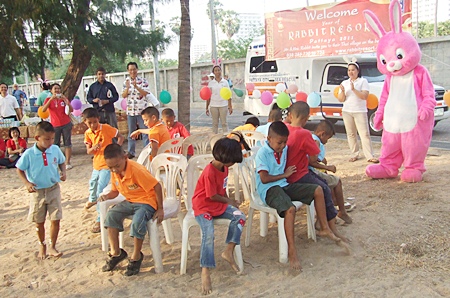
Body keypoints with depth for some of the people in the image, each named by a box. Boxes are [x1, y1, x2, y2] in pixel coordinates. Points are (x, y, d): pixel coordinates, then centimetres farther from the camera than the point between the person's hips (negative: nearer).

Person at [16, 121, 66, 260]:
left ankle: (52, 247, 18)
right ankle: (42, 245, 35)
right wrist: (27, 183, -16)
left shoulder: (55, 150, -8)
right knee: (39, 222, 12)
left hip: (54, 189, 1)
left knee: (56, 219, 1)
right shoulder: (29, 154, -15)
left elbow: (61, 162, 9)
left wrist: (63, 172, -10)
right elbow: (20, 170, -2)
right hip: (37, 192, -1)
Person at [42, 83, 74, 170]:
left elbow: (71, 110, -5)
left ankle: (67, 162, 7)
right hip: (55, 125, -1)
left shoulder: (64, 98, 5)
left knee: (67, 143, 2)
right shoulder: (48, 99, 2)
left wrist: (65, 100, -17)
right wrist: (51, 99, -23)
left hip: (66, 124, 1)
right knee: (55, 145, -2)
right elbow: (43, 110, -16)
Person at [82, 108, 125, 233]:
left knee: (101, 191, -13)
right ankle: (92, 199, 65)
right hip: (96, 164, 7)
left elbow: (120, 137, -7)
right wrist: (93, 148, -24)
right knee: (92, 183, 31)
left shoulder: (106, 128, -15)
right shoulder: (88, 133, 0)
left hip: (107, 164, -7)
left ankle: (99, 219, -5)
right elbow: (88, 151, -1)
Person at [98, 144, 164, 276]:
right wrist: (107, 196, -13)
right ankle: (116, 253, 1)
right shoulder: (115, 173, -2)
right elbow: (115, 191, 12)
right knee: (111, 215, -14)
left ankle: (136, 256, -8)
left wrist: (160, 209, -16)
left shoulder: (136, 170, -26)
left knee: (137, 222, -33)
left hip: (147, 201, -8)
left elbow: (157, 186, -22)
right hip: (129, 201, 8)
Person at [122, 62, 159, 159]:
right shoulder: (126, 82, 7)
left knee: (145, 132, 0)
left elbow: (145, 93, -13)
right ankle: (131, 152, 18)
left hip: (142, 110, -3)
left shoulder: (143, 81, -2)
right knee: (131, 132, 10)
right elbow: (123, 96, 1)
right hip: (130, 111, 3)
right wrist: (127, 88, -17)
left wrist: (136, 86, -25)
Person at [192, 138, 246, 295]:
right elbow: (213, 196, -19)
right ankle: (205, 271, -21)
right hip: (203, 207, -8)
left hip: (219, 204, 8)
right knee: (209, 234, -27)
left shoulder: (224, 168, 3)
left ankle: (228, 251, -7)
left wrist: (229, 201, -1)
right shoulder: (209, 172, -26)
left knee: (240, 217, -11)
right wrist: (229, 201, -4)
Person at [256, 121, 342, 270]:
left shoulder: (284, 149, 10)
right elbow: (264, 179, -20)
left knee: (317, 190, 1)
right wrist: (284, 175, -10)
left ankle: (324, 228, 14)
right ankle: (291, 251, -29)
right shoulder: (262, 153, -14)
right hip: (269, 190, -8)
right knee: (290, 209, -36)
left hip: (284, 185, 9)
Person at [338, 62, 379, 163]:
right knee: (351, 134, 7)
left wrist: (354, 89, -22)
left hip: (360, 111, -4)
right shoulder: (344, 83, 11)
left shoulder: (363, 81, 0)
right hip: (347, 112, 4)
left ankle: (370, 156, -8)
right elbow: (341, 99, 6)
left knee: (364, 134, -8)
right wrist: (342, 91, -13)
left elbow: (364, 96, -12)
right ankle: (354, 154, 14)